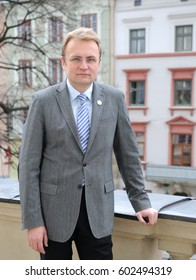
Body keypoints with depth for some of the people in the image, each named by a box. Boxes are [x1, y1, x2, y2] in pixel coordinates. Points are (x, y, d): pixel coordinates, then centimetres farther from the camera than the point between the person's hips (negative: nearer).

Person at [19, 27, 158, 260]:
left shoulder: (115, 99, 1)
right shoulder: (43, 101, -5)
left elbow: (127, 154, 9)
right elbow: (29, 164, -5)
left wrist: (140, 201, 9)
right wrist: (32, 221, -7)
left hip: (98, 213, 2)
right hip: (54, 211, -1)